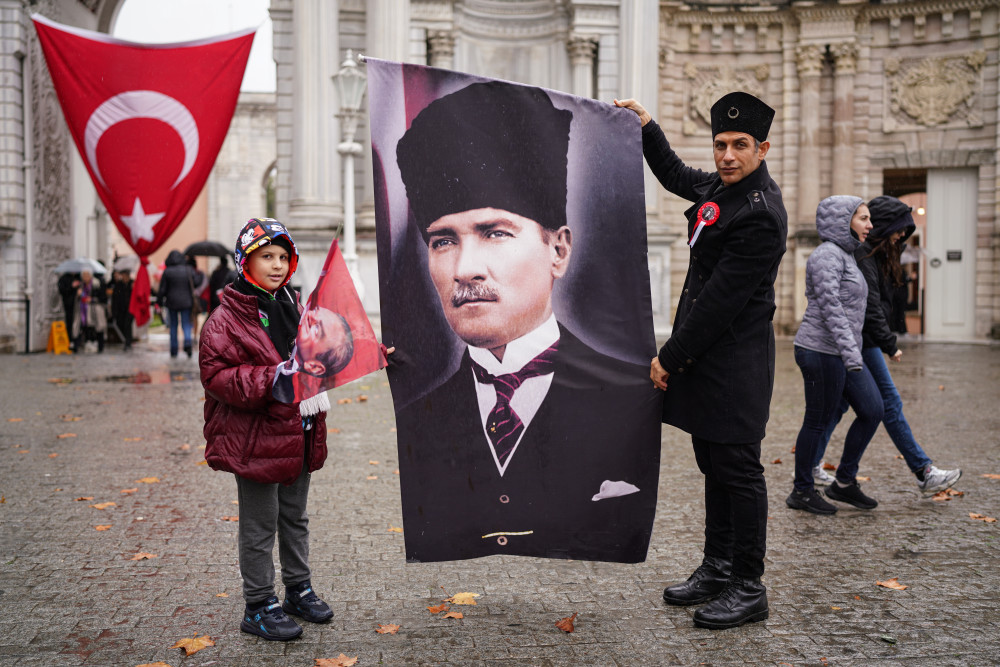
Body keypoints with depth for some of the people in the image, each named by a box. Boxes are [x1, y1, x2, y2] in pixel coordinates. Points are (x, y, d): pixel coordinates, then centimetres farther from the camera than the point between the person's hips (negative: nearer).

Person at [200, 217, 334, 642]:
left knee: (295, 517, 20)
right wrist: (269, 381, -28)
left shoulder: (293, 306, 12)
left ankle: (299, 589, 35)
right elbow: (216, 374, -19)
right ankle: (259, 606, 17)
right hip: (255, 437, -7)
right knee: (260, 526, 3)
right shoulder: (226, 318, -13)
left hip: (298, 433, 7)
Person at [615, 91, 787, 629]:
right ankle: (717, 569, 28)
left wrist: (670, 359, -16)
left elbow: (720, 300, -21)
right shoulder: (720, 186, 10)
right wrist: (647, 127, 24)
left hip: (734, 362, -9)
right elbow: (674, 175, 34)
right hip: (705, 358, 9)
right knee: (714, 465, 16)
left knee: (737, 469, -2)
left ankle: (748, 588, 10)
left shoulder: (760, 214, -19)